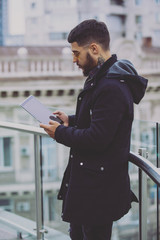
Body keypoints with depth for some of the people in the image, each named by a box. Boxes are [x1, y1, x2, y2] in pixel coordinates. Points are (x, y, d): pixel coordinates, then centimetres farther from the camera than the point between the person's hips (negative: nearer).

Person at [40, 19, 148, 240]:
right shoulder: (102, 78, 10)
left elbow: (97, 138, -28)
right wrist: (71, 120, 9)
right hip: (87, 180, 11)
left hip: (99, 188, -11)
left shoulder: (111, 88, -25)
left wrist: (61, 133, -14)